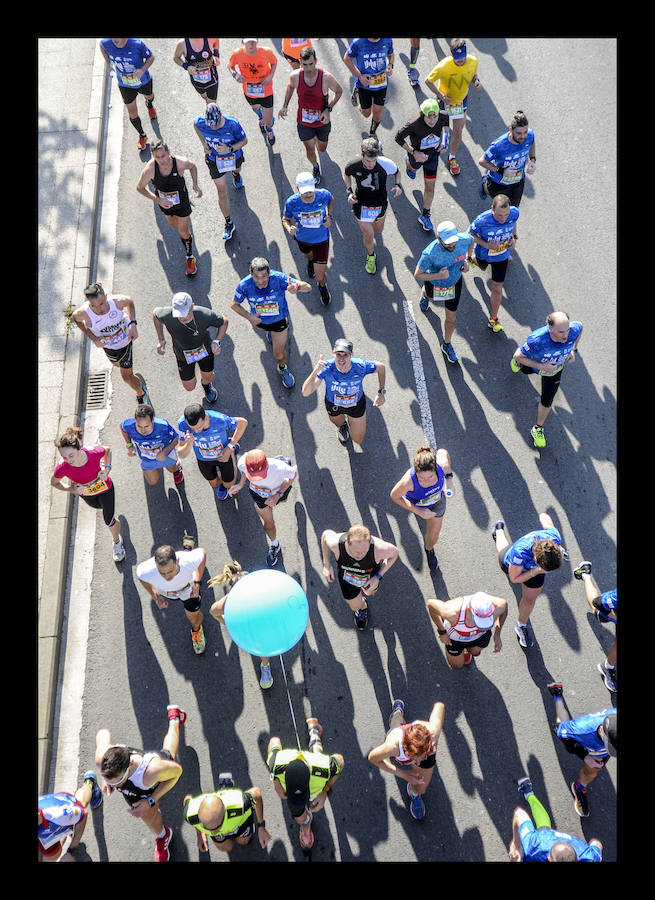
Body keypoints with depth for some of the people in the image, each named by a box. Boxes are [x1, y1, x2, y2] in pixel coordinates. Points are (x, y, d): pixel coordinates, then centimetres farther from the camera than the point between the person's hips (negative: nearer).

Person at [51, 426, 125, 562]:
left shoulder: (94, 452, -40)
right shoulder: (62, 467, -38)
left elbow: (108, 450, -14)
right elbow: (54, 482, -15)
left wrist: (107, 468, -28)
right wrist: (71, 489, -31)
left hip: (104, 487, -2)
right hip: (85, 492, 2)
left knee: (109, 522, 8)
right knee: (98, 505, 33)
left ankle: (117, 542, 41)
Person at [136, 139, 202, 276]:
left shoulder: (181, 163, -34)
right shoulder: (149, 169, -34)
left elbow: (193, 166, -7)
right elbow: (140, 187, -17)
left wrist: (195, 185, -19)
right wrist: (157, 200, -27)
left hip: (181, 201, -2)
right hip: (164, 202, 2)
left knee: (183, 231, 8)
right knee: (173, 224, 29)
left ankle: (190, 257, 35)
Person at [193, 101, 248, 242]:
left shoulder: (233, 123, -35)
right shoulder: (200, 122, -28)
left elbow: (244, 140, -20)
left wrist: (230, 149, -36)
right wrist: (203, 143, -11)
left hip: (234, 156, 0)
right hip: (214, 160, 0)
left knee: (236, 168, 36)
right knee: (222, 192, 2)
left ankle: (235, 174, 77)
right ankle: (229, 223, 18)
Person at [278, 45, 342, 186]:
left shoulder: (326, 78, -28)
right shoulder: (295, 76, -21)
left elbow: (339, 91, -8)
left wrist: (328, 109, -20)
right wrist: (285, 106, -2)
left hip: (322, 120, 0)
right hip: (303, 121, 0)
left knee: (322, 149, 23)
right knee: (310, 149, 8)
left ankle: (319, 140, 64)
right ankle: (315, 167, 43)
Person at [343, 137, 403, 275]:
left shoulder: (386, 164, -28)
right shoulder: (353, 165, -26)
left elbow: (397, 173, -3)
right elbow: (346, 174, 1)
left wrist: (397, 185, -23)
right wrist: (349, 191, -14)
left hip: (379, 204, 2)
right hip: (361, 203, -2)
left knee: (378, 231, 24)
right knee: (368, 235, -1)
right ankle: (370, 256, 32)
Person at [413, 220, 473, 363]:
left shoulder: (464, 239, -31)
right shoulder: (430, 253, -42)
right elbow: (417, 275, -29)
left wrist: (466, 260, -12)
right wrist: (438, 276, -44)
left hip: (454, 283, 2)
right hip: (435, 283, -2)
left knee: (452, 319, 11)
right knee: (431, 296, 35)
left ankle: (447, 345, 39)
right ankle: (425, 295, 76)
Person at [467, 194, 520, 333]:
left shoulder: (514, 213, -30)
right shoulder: (482, 220, -40)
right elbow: (470, 233, -19)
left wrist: (514, 238, -15)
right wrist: (486, 244, -32)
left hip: (502, 256, 1)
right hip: (484, 254, -1)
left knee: (497, 288, 9)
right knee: (482, 267, 36)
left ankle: (493, 319, 29)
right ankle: (472, 258, 74)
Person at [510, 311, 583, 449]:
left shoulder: (573, 330, -38)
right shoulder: (536, 340, -48)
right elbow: (518, 355, -31)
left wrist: (573, 350, -10)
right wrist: (541, 366, -38)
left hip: (556, 369, 2)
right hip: (535, 363, -2)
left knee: (547, 402, 10)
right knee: (525, 370, 36)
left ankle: (538, 429, 37)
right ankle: (517, 363, 74)